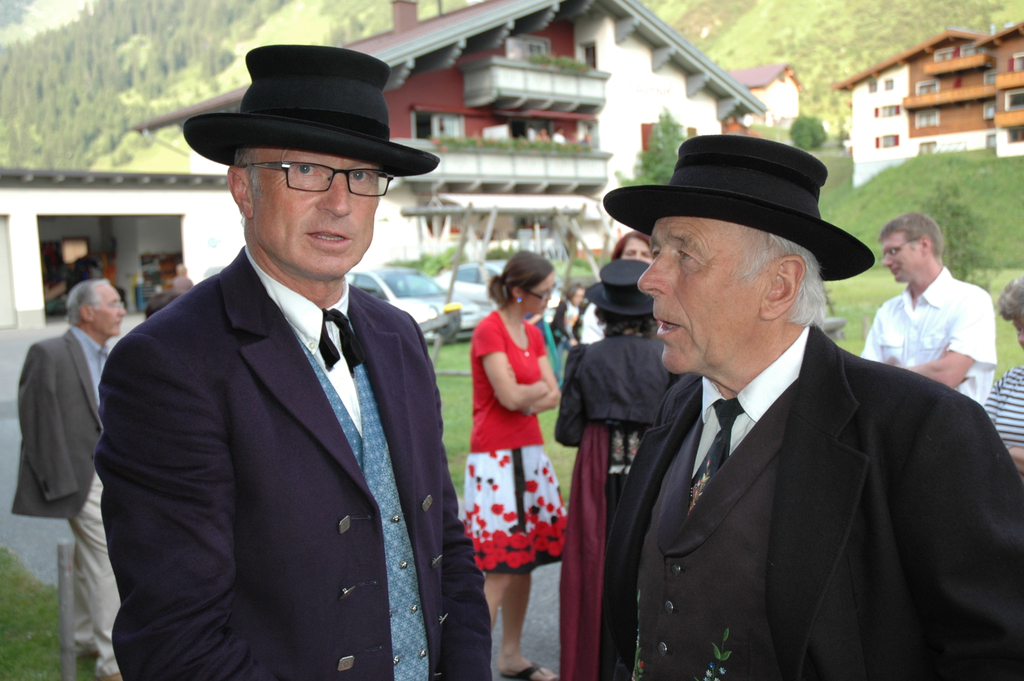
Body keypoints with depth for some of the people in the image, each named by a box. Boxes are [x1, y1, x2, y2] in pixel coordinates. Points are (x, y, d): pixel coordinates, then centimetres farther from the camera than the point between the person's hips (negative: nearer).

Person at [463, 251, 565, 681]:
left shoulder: (533, 334, 13)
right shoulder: (489, 330, -11)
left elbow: (555, 396, 8)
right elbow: (509, 395, -19)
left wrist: (527, 398, -11)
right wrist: (539, 387, 0)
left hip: (530, 455, 8)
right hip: (496, 460, -8)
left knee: (525, 560, 12)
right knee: (498, 569, -8)